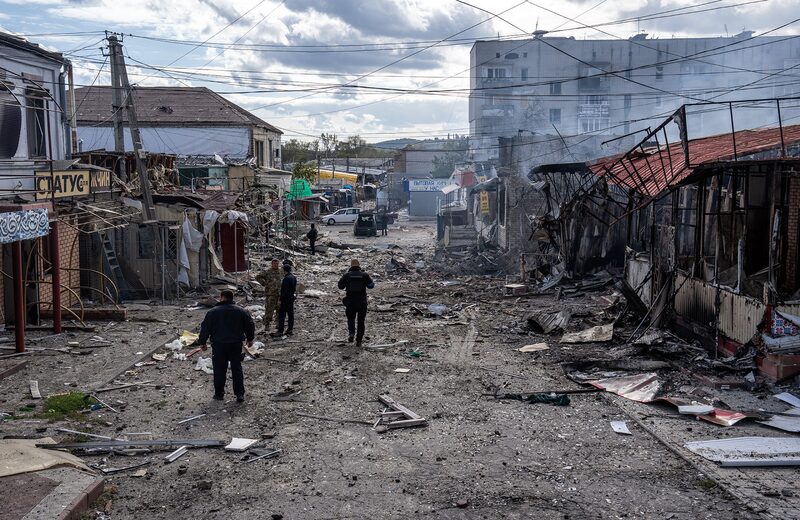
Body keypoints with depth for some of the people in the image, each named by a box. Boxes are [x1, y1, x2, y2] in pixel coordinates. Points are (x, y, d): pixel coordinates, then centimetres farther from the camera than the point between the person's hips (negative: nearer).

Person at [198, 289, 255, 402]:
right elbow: (250, 325, 7)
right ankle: (240, 393, 6)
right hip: (236, 344, 2)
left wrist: (202, 342, 7)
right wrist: (250, 339, 21)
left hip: (219, 345, -2)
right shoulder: (241, 311, 2)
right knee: (237, 368, 9)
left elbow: (205, 328, -4)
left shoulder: (213, 312, -6)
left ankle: (219, 394, 13)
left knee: (219, 370, 7)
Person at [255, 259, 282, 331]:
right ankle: (266, 325, 0)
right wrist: (265, 283, -6)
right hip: (270, 294, -5)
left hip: (280, 295, 5)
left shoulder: (281, 272, 11)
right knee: (269, 310, -6)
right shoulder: (267, 272, -3)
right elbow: (258, 277, -1)